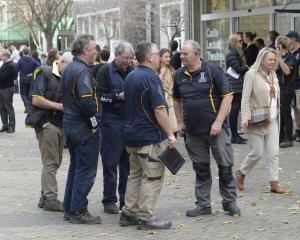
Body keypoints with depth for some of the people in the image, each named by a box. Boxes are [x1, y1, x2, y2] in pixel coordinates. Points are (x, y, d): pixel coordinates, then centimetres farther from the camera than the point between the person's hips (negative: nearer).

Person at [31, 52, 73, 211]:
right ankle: (50, 199, -5)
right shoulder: (45, 74, -9)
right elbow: (36, 100, -17)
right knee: (50, 163, -7)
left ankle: (45, 197, 18)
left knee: (55, 162, 11)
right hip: (48, 123, -8)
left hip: (62, 124, 8)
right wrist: (60, 106, -18)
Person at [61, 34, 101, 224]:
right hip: (84, 128, -10)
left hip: (69, 123, 10)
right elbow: (87, 101, -26)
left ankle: (69, 209, 21)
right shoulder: (82, 71, -18)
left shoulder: (68, 69, 13)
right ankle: (78, 212, 0)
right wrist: (94, 123, -15)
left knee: (76, 167, 16)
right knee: (86, 170, -3)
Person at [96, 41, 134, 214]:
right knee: (111, 163, 0)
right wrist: (118, 96, -16)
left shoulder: (132, 72, 14)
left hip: (131, 122, 5)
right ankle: (109, 201, 7)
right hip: (112, 123, -5)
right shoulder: (105, 71, 0)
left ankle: (126, 200, 16)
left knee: (128, 163, 8)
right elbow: (100, 96, -7)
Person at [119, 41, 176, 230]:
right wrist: (170, 134, -16)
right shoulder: (151, 77, -16)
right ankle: (145, 217, -2)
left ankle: (129, 213, 16)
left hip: (132, 134, 9)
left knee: (136, 174, 15)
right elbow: (159, 109, -21)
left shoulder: (131, 77, 12)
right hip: (150, 136, -9)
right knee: (152, 177, -3)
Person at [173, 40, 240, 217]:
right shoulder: (180, 75, 7)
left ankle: (230, 202, 14)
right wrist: (180, 122, 11)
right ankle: (203, 205, 19)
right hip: (193, 130, 4)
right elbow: (177, 100, 20)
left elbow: (228, 96, -9)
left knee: (225, 166, 1)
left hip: (216, 127, -4)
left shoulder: (212, 70, -8)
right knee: (201, 169, 10)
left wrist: (218, 122, -15)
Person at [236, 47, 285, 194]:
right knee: (257, 153, -2)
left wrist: (277, 115, 15)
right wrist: (245, 118, -21)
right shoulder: (252, 74, -9)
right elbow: (245, 98, -13)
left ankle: (274, 182, 5)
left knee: (274, 152, 1)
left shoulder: (273, 75, 12)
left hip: (272, 120, 6)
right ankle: (241, 173, 21)